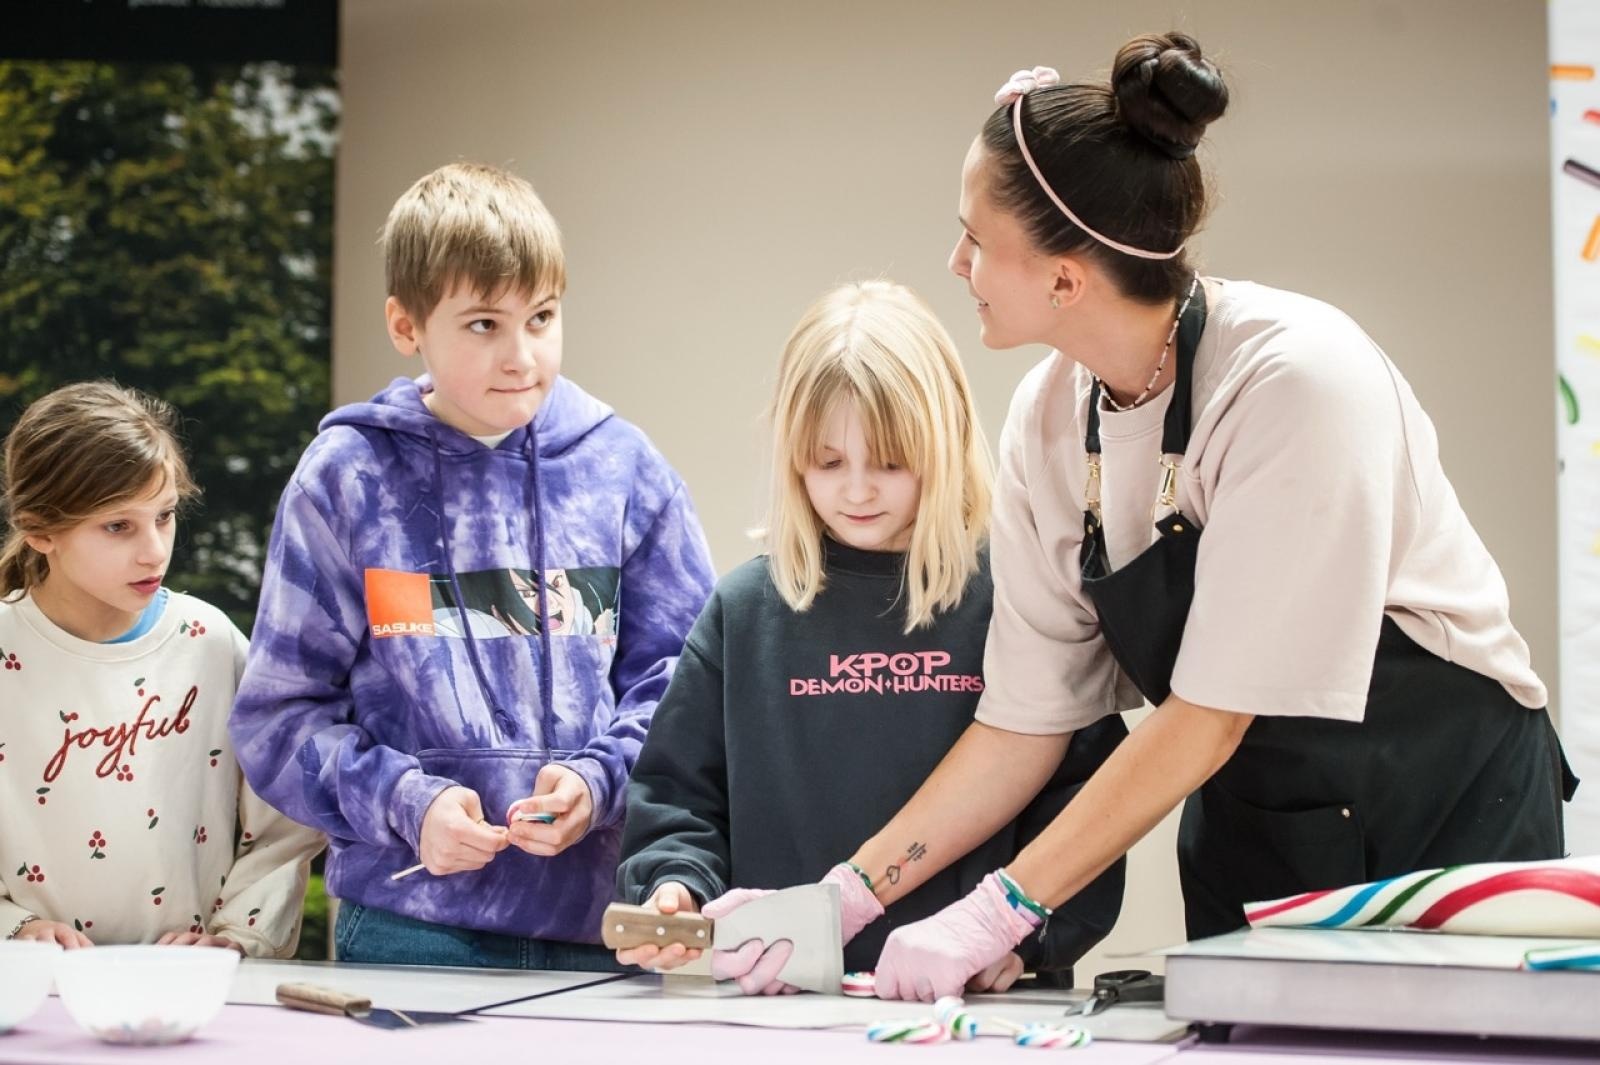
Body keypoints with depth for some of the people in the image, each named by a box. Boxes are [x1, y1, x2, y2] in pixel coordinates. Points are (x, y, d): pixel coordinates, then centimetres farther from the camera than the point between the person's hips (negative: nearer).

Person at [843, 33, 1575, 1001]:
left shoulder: (1297, 378, -26)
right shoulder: (1050, 420, -5)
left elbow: (1210, 716, -25)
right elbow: (1027, 721, -1)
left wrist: (998, 911, -26)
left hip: (1444, 814, -5)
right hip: (1252, 836, 5)